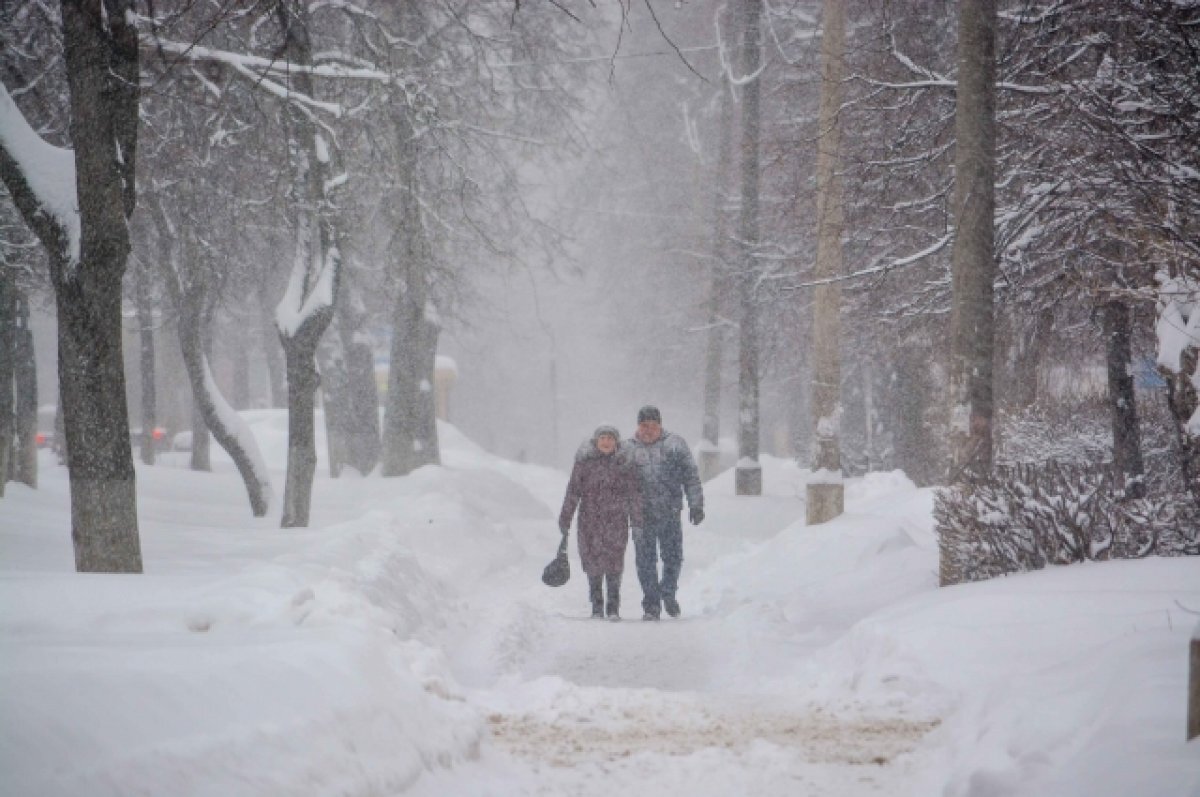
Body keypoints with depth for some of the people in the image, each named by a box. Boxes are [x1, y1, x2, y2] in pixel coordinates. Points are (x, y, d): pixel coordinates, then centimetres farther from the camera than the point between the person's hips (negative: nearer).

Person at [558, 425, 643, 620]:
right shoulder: (584, 463, 3)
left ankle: (613, 607, 3)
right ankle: (597, 606, 15)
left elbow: (634, 494, 2)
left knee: (614, 561, -5)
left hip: (616, 520, -1)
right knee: (593, 561, 2)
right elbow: (573, 492, 4)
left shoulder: (624, 463, 3)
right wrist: (565, 518, 2)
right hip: (589, 520, 1)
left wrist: (637, 520, -4)